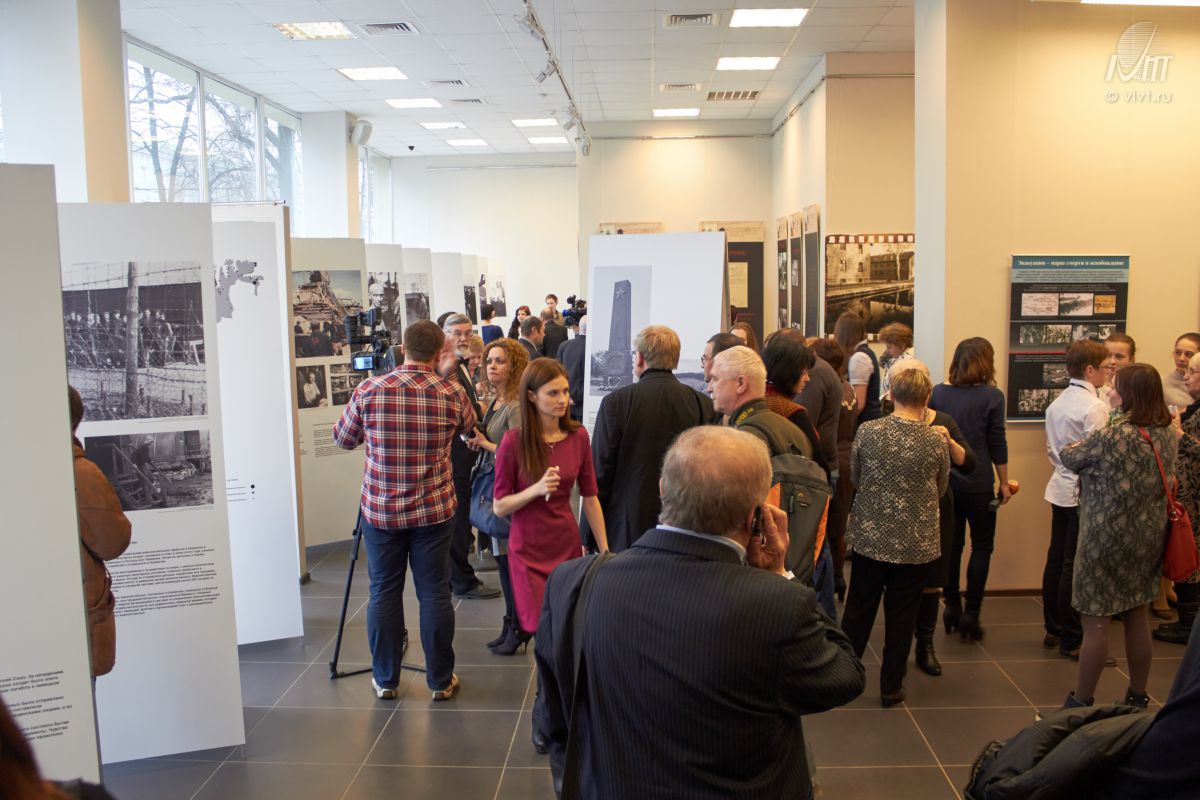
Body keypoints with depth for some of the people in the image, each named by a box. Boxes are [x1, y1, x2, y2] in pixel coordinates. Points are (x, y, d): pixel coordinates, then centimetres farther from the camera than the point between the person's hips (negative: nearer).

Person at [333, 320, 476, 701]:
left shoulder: (369, 391, -7)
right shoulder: (452, 394, -7)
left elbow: (342, 439, 7)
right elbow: (469, 427, 16)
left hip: (380, 509, 0)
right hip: (433, 511, 0)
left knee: (384, 593, 11)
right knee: (435, 594, 8)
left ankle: (385, 679, 22)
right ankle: (441, 680, 19)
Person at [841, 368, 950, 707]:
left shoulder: (868, 431, -12)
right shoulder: (937, 442, -13)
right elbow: (940, 489, 3)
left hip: (869, 538, 1)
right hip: (915, 544, -1)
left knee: (858, 610, 17)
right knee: (901, 616, 12)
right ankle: (890, 688, 23)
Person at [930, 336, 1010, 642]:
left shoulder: (938, 392, -1)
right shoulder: (992, 396, -9)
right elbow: (997, 444, -6)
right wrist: (1004, 483, 4)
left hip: (944, 481, 3)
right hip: (978, 484, -3)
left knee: (952, 545, 15)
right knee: (982, 547, 8)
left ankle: (952, 608, 20)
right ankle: (970, 614, 5)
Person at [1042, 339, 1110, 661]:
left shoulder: (1057, 403, 8)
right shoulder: (1095, 407, -17)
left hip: (1060, 487, 8)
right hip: (1084, 493, -8)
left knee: (1056, 560, 14)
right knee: (1075, 566, -1)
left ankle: (1053, 630, 25)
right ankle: (1072, 639, 8)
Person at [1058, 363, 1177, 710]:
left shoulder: (1110, 437, -22)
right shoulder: (1168, 435, 1)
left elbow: (1068, 457, -7)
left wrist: (1083, 444, 16)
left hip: (1107, 539, -7)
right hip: (1149, 538, 7)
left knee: (1096, 623, 1)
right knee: (1138, 618, 17)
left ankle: (1081, 703, 9)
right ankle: (1137, 697, 29)